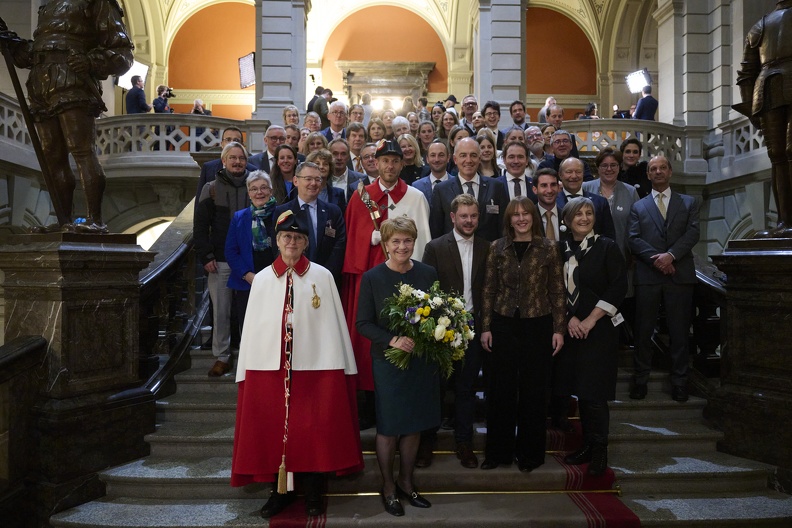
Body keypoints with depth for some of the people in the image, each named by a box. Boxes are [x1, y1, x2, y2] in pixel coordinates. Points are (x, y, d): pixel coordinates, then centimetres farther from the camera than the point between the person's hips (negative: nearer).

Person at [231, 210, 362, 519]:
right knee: (274, 430, 9)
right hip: (269, 366, 2)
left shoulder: (322, 277, 0)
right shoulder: (262, 279, 5)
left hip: (316, 366, -2)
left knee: (313, 431, 5)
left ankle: (313, 492, 23)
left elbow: (333, 324, 0)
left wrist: (340, 363, -3)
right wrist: (246, 370, 4)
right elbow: (252, 328, 6)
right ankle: (281, 490, 27)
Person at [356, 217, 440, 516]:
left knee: (414, 425, 14)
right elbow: (363, 323, -7)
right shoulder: (372, 278, -7)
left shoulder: (428, 274, 0)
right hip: (388, 361, -3)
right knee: (388, 427, 8)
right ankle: (388, 487, 28)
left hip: (422, 360, 3)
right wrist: (392, 340, -22)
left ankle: (406, 481, 34)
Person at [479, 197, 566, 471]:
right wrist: (486, 327, 2)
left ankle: (530, 452, 25)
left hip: (537, 325, -1)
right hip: (503, 324, 1)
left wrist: (559, 329, -3)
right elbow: (488, 289, 5)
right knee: (500, 388, 7)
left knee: (533, 390, 8)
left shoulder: (548, 249, -1)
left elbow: (558, 291, 0)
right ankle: (498, 451, 23)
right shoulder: (497, 248, 3)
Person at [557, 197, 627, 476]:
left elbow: (619, 287, -10)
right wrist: (569, 317, -6)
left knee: (593, 392, -4)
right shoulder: (563, 250, 8)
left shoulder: (607, 247, -4)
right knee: (580, 390, 9)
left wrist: (590, 320, -13)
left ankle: (599, 452, 12)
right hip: (571, 328, 4)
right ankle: (587, 445, 23)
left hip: (599, 329, -4)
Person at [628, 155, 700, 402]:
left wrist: (671, 255, -15)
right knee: (643, 330, 3)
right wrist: (656, 258, -14)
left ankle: (679, 382, 13)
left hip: (680, 274, 0)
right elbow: (634, 239, 1)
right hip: (647, 275, 0)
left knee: (679, 331, 4)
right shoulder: (638, 206, 13)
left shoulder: (689, 203, 13)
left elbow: (692, 233, -1)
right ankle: (640, 379, 11)